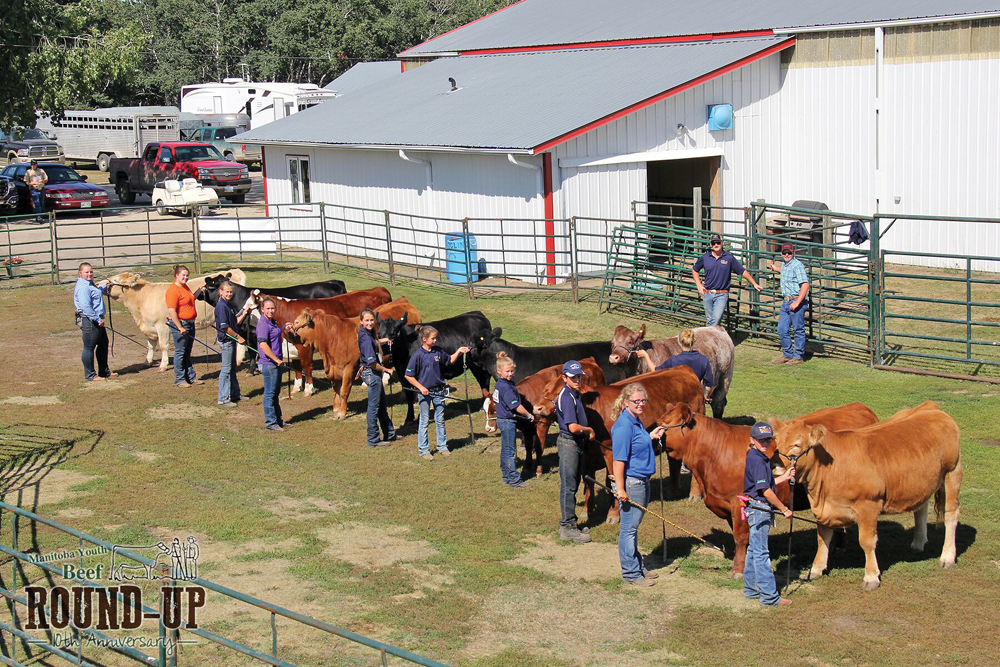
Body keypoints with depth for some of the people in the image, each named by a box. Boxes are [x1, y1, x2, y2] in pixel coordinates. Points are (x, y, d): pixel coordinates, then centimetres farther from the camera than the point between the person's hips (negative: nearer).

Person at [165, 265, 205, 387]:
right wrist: (180, 327, -24)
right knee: (180, 352, -2)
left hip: (190, 324, 9)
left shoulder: (185, 287, 12)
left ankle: (191, 377, 22)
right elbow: (171, 310, -22)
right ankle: (179, 380, 6)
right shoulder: (173, 290, -17)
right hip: (179, 323, -9)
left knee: (187, 353, 16)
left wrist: (199, 291, 19)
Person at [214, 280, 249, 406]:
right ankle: (223, 399, -1)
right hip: (226, 340, -10)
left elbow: (236, 322, 15)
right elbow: (225, 327, -20)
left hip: (232, 340, 10)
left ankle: (235, 394, 28)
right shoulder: (221, 306, -16)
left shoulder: (228, 305, 12)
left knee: (232, 369, 17)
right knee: (226, 370, -5)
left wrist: (244, 313, 3)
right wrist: (238, 337, -15)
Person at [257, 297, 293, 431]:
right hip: (268, 364, -10)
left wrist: (284, 329, 15)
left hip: (276, 363, 10)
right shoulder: (263, 324, -18)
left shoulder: (272, 322, 12)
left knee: (275, 392, 18)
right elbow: (263, 345, -26)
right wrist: (277, 360, -22)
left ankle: (278, 420, 28)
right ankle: (270, 422, 6)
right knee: (270, 393, -2)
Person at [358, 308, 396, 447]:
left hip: (375, 373, 10)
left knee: (382, 403, 20)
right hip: (372, 374, -10)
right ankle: (373, 440, 8)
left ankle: (389, 434, 33)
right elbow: (371, 362, -24)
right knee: (374, 407, -1)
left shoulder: (368, 334, 7)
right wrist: (386, 370, -12)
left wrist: (380, 341, 20)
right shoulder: (366, 338, -23)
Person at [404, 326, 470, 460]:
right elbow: (408, 375, -10)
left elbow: (450, 361, 20)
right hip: (425, 392, -5)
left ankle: (442, 446, 23)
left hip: (438, 391, 5)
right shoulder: (418, 355, -13)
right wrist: (421, 387, -15)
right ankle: (424, 450, 11)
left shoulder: (438, 351, 2)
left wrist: (458, 352, 3)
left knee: (440, 420, 12)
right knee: (424, 421, 4)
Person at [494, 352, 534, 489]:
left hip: (502, 420, 10)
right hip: (508, 422, -10)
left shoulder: (500, 384, 7)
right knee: (509, 451, -4)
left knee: (505, 450, 17)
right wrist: (529, 416, -7)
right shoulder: (506, 387, -23)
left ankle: (506, 476, 26)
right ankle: (514, 480, 2)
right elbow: (517, 407, -24)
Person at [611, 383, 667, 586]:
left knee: (633, 526, 19)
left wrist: (651, 436, 14)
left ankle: (638, 567, 30)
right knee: (629, 527, 1)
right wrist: (620, 489, -24)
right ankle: (631, 573, 9)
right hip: (631, 483, -10)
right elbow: (619, 459, -22)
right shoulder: (624, 425, -20)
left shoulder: (636, 421, 10)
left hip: (642, 481, 10)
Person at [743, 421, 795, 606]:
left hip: (755, 508, 10)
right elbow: (765, 490, -20)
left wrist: (784, 476, 13)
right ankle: (769, 596, -2)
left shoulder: (755, 457, 13)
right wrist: (784, 509, -13)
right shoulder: (758, 460, -18)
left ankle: (750, 589, 25)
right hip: (759, 508, -10)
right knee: (761, 553, -6)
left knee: (754, 550, 16)